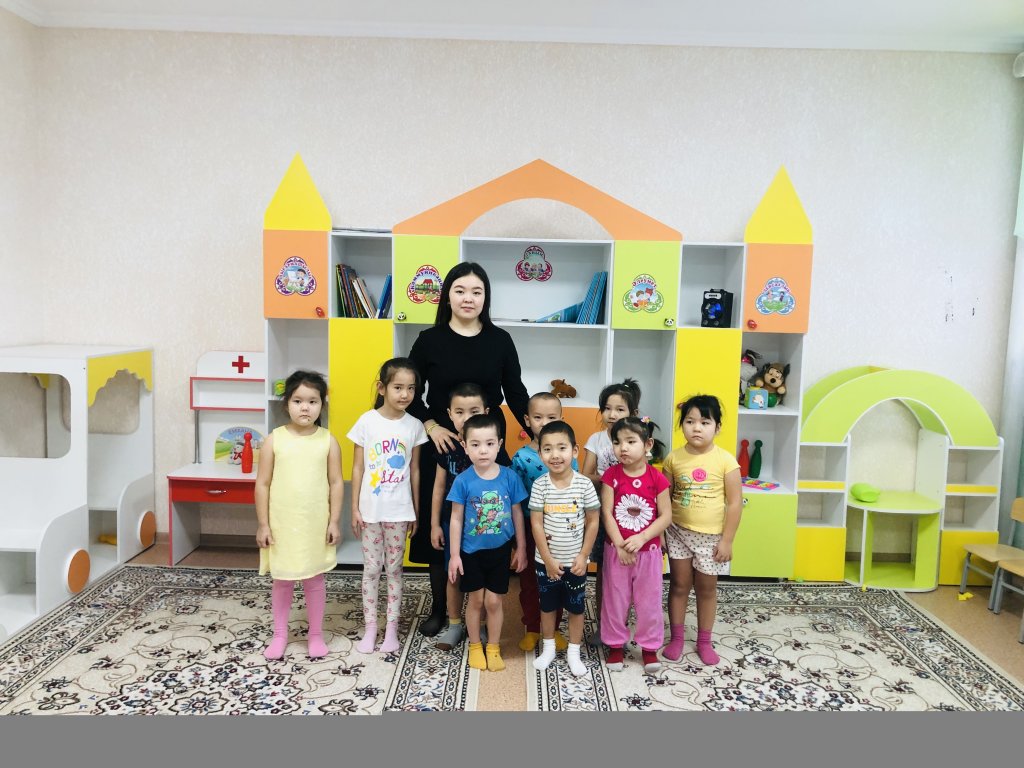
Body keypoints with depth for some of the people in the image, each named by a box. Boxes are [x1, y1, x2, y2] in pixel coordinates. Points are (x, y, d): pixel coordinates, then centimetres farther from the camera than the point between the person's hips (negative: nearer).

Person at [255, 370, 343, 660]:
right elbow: (262, 484, -3)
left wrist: (334, 522, -4)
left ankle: (316, 634, 28)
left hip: (316, 526, 0)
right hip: (281, 525, 0)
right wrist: (262, 524, -4)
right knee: (282, 581, 14)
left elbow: (336, 484, -1)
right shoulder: (274, 439, -6)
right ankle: (280, 635, 30)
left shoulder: (328, 441, -4)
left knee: (314, 580, 12)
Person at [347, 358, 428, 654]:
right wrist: (355, 508, -3)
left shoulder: (414, 426, -3)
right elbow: (357, 468, -2)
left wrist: (415, 510, 6)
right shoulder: (367, 421, -7)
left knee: (394, 568, 10)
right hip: (370, 509, -1)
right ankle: (370, 627, 22)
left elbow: (414, 471, 4)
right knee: (371, 568, 9)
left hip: (399, 510, 1)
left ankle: (391, 628, 21)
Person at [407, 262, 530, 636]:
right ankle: (439, 609, 25)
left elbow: (516, 394, 4)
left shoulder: (499, 340, 1)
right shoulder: (429, 340, -1)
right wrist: (430, 425, -11)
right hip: (441, 447, 0)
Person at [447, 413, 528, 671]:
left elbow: (517, 514, -1)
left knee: (494, 601, 9)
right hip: (472, 552, 0)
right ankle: (475, 646, 33)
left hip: (500, 550, 0)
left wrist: (521, 548, 4)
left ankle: (494, 648, 29)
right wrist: (455, 555, -5)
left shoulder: (509, 477, -11)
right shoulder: (463, 481, -14)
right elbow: (456, 519, -6)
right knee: (475, 600, 13)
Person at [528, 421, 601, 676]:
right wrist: (548, 559, -11)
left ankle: (573, 652, 30)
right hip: (546, 561, 1)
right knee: (547, 605, 16)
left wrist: (583, 556, -8)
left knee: (576, 607, 13)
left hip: (575, 561, 0)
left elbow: (592, 522, -5)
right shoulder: (540, 485, -11)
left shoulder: (584, 484, -12)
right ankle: (548, 648, 35)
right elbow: (536, 524, -9)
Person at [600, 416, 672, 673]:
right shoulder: (611, 475, -8)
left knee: (649, 600, 11)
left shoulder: (657, 478, -9)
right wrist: (620, 545, -17)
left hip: (648, 550, 0)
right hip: (616, 550, 0)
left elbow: (666, 516, -9)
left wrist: (640, 538, -19)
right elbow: (606, 513, -10)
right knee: (615, 599, 12)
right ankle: (615, 645, 29)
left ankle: (650, 647, 29)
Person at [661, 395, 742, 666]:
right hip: (678, 532, 1)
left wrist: (727, 540, -10)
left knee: (706, 588, 12)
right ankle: (676, 638, 26)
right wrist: (659, 532, 0)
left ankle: (704, 641, 28)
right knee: (679, 585, 11)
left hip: (711, 536, -1)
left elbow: (735, 503, -9)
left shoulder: (725, 460, -12)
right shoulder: (674, 458, -6)